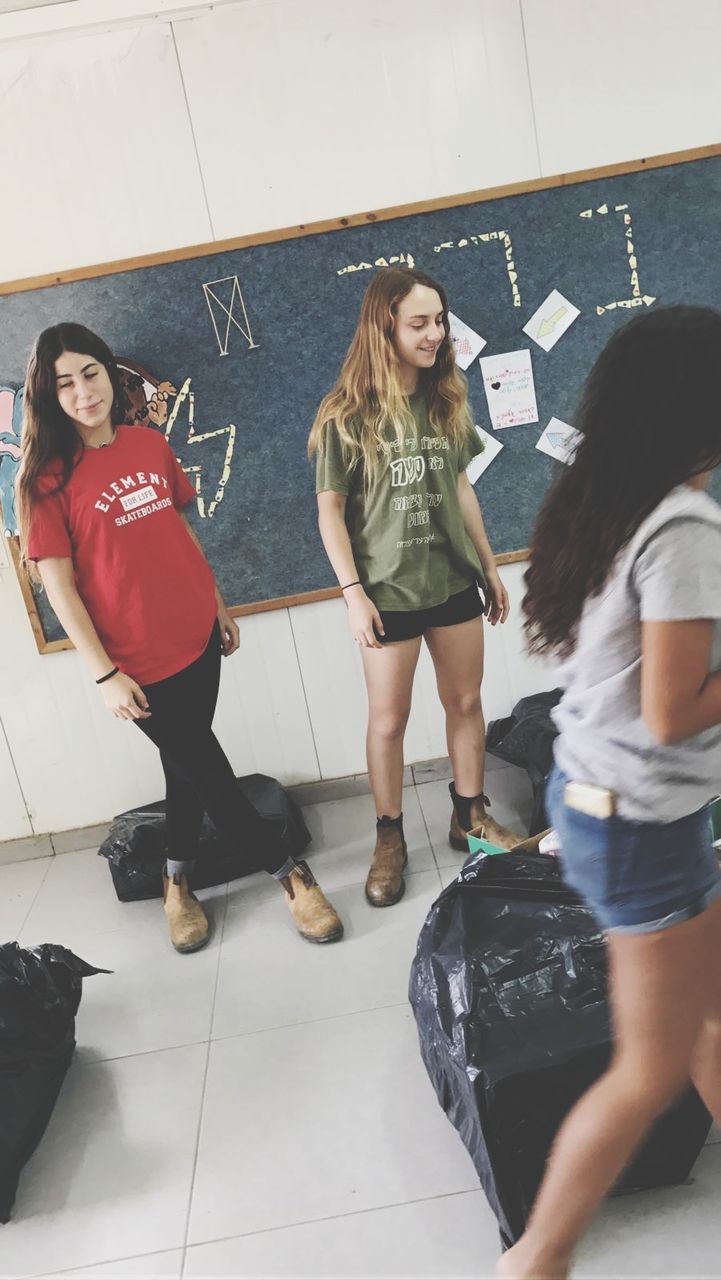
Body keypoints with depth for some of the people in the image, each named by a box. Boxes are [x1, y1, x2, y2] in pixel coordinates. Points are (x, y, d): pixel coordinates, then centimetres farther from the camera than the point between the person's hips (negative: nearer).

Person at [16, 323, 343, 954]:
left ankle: (178, 883, 36)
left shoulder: (151, 444, 4)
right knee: (206, 767, 5)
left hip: (196, 636, 5)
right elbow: (58, 583, -11)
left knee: (188, 764, 16)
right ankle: (291, 874, 21)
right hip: (139, 659, -5)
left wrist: (219, 604, 16)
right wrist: (104, 673, -14)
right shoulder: (48, 476, -10)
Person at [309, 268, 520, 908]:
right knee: (388, 721, 5)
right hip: (389, 592, -4)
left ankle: (471, 815, 30)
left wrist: (490, 567, 14)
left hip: (454, 581, 5)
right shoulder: (347, 415, -10)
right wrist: (353, 593, -13)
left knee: (466, 703, 12)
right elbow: (330, 509, -8)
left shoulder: (446, 400, 5)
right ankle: (390, 840, 21)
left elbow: (461, 487, 12)